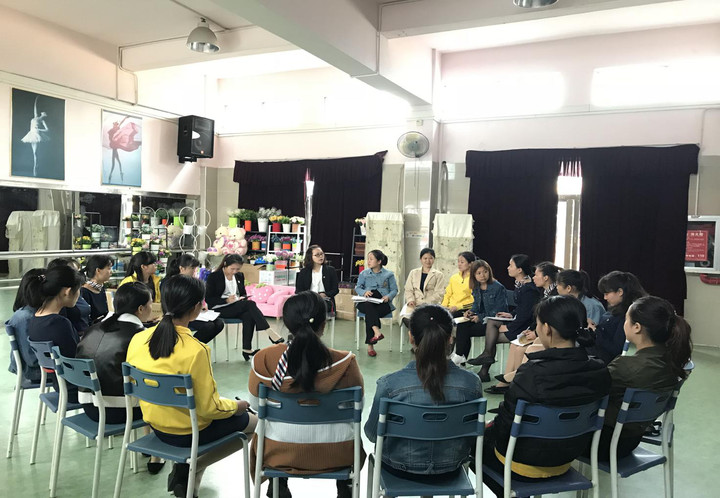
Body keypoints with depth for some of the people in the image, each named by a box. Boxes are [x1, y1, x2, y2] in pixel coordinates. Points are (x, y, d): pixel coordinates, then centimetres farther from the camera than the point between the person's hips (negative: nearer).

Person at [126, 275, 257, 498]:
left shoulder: (138, 339, -11)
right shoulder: (195, 350, -29)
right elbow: (208, 408, -22)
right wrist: (235, 406, -2)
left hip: (155, 425, 7)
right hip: (190, 432, -7)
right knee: (254, 422, 17)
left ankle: (186, 466, 13)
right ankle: (190, 469, 7)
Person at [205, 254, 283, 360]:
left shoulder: (239, 276, 14)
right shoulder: (214, 277, -3)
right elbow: (208, 299, -8)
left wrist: (243, 298, -3)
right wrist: (227, 300, -20)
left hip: (237, 308, 5)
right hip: (220, 310, -5)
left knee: (249, 315, -33)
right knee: (250, 304, -30)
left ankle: (247, 349, -33)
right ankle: (270, 333, -33)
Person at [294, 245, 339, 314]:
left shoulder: (330, 270, 16)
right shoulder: (304, 272, 19)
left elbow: (335, 290, 10)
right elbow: (298, 290, 14)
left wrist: (324, 295, -10)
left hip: (325, 300, -1)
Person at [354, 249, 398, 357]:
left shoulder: (389, 274, 13)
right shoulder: (363, 273, 19)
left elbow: (394, 290, 8)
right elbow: (357, 288, 12)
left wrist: (388, 296, -14)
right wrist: (364, 292, -12)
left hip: (383, 304, -2)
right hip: (366, 303, 2)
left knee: (369, 313, -34)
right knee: (369, 306, -37)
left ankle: (370, 345, -31)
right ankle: (377, 332, -51)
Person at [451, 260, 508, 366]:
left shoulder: (498, 288, -13)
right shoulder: (476, 288, 9)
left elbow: (499, 311, -15)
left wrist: (480, 317, -17)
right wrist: (471, 311, -3)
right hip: (482, 319, 7)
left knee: (466, 331, -19)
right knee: (461, 325, -18)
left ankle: (459, 357, -2)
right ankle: (459, 355, -14)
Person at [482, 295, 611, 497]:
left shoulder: (533, 372, -30)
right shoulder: (600, 371, -12)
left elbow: (506, 423, -21)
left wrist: (488, 429, 1)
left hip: (526, 465, -6)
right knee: (493, 427, 26)